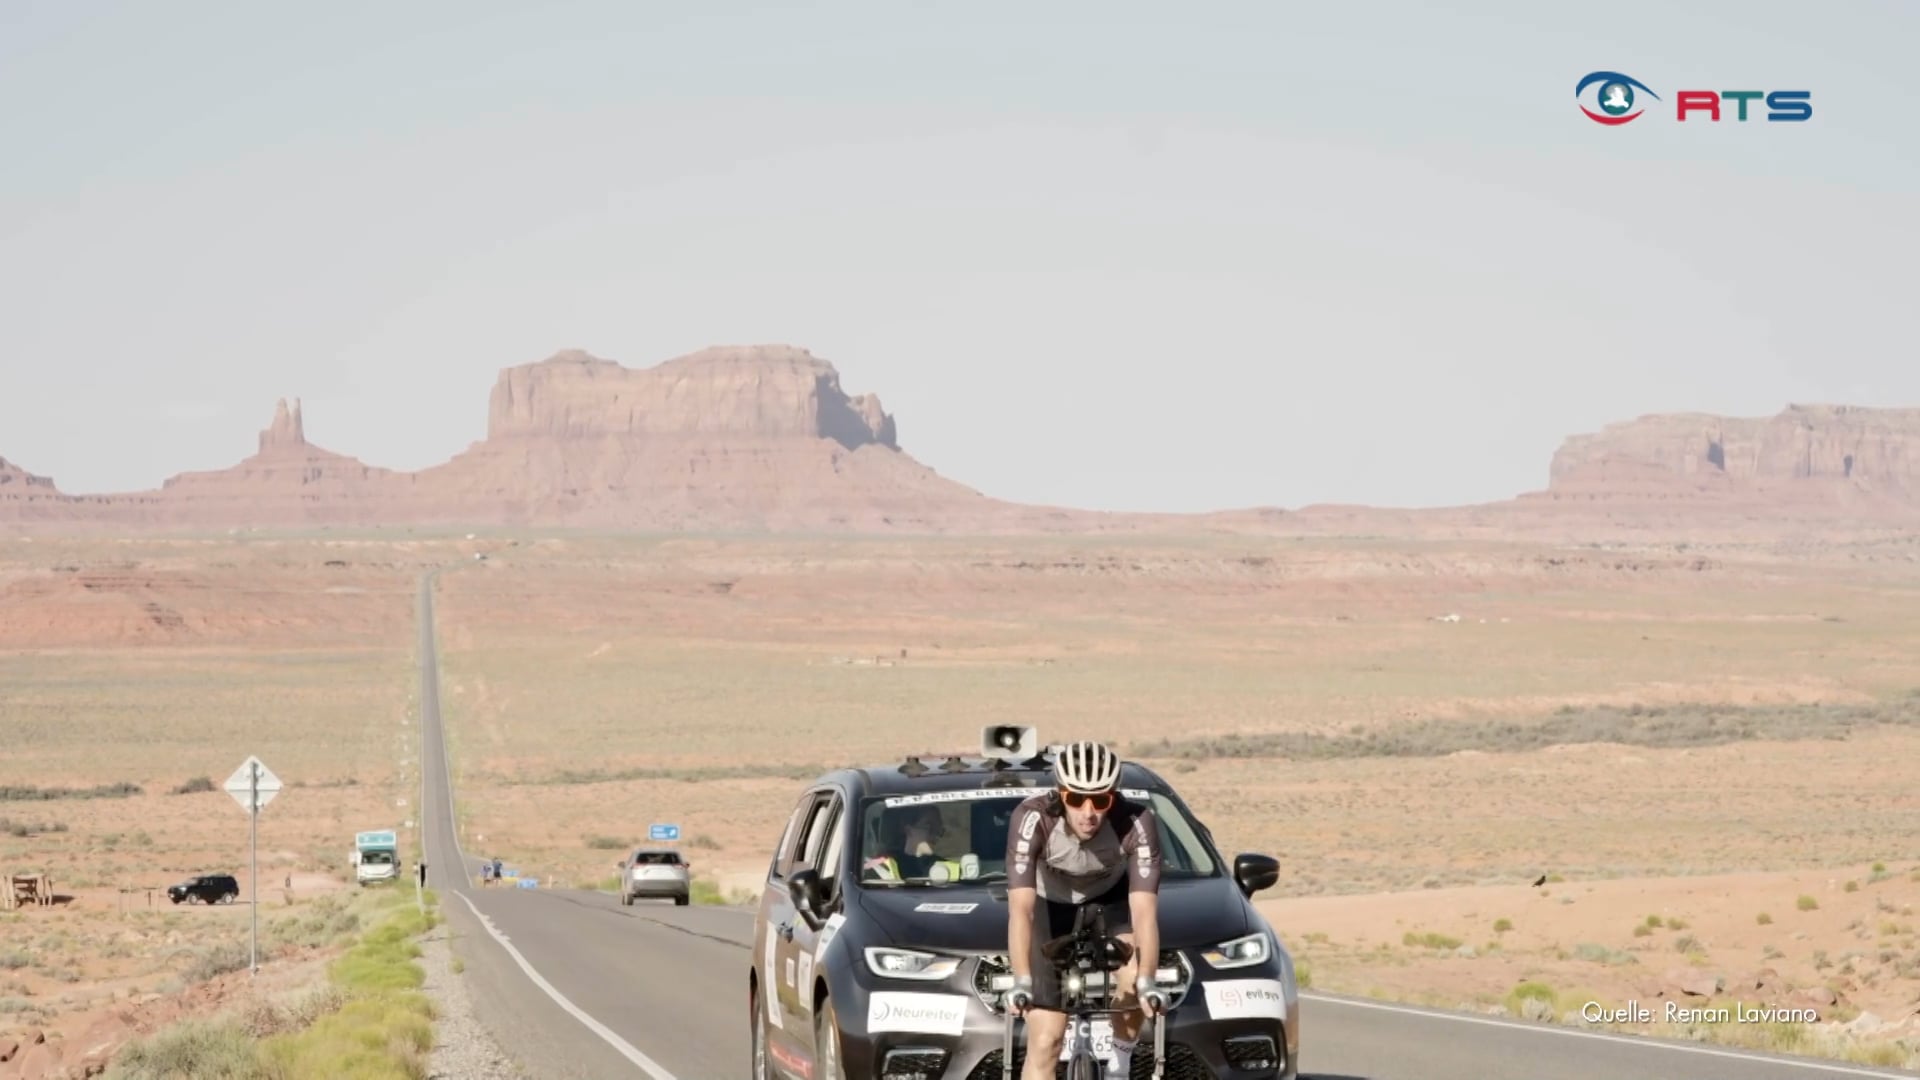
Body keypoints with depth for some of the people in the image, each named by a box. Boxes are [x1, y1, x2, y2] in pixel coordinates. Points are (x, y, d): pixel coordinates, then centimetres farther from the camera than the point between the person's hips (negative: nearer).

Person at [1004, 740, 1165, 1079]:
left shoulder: (1137, 824, -34)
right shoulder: (1033, 818, -37)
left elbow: (1144, 911, -37)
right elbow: (1020, 909, -41)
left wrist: (1146, 983, -48)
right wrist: (1022, 983, -51)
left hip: (1109, 898, 1)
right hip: (1048, 904, -1)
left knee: (1134, 982, -26)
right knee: (1045, 1041, -8)